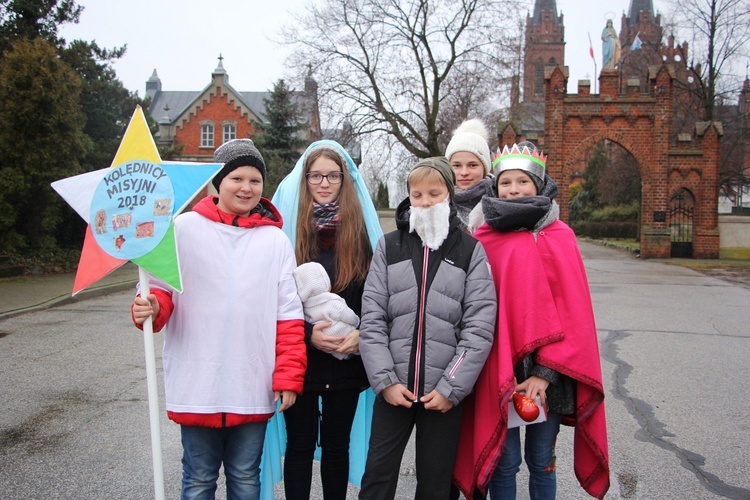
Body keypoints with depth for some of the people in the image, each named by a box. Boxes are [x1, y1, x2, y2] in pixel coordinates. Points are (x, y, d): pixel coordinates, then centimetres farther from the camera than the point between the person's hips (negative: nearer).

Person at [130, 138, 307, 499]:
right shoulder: (184, 229, 0)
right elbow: (161, 286, 3)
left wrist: (288, 377, -2)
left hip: (253, 388, 1)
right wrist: (151, 308, -21)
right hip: (198, 385, -1)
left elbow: (289, 315, 2)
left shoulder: (275, 240, 4)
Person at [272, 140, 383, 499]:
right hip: (299, 360, -1)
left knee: (337, 446, 14)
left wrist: (362, 333, -12)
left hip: (348, 361, 2)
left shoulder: (361, 229, 4)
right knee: (300, 446, 10)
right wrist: (308, 334, -15)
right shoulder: (285, 227, -2)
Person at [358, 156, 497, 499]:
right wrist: (385, 380, -8)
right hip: (393, 389, 1)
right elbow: (371, 319, 0)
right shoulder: (389, 246, 5)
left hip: (445, 392, -1)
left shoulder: (470, 251, 2)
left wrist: (451, 388, -10)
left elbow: (480, 327, -4)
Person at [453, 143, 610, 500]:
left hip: (547, 370, 0)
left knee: (541, 461, 13)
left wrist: (546, 372, -12)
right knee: (504, 460, 6)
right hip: (497, 370, 0)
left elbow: (570, 310, -4)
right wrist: (501, 373, -6)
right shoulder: (484, 237, 1)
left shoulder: (559, 237, 0)